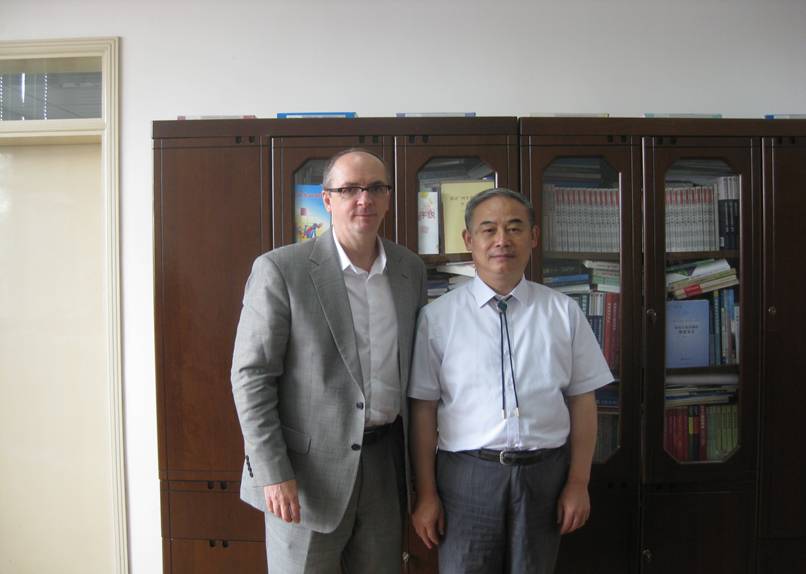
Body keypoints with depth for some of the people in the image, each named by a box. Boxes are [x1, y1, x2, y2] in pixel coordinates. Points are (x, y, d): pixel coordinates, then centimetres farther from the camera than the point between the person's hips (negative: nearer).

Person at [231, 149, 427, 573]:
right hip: (310, 465, -4)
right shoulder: (280, 269, -11)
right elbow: (251, 376, -10)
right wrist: (273, 473, -14)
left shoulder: (411, 270, 5)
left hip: (385, 460, 5)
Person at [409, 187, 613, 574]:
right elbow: (423, 409, -3)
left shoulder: (563, 313, 3)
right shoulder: (438, 317, -3)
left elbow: (582, 400, 4)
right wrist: (426, 493, -2)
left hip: (545, 472, 2)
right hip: (467, 474, -2)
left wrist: (578, 483, 1)